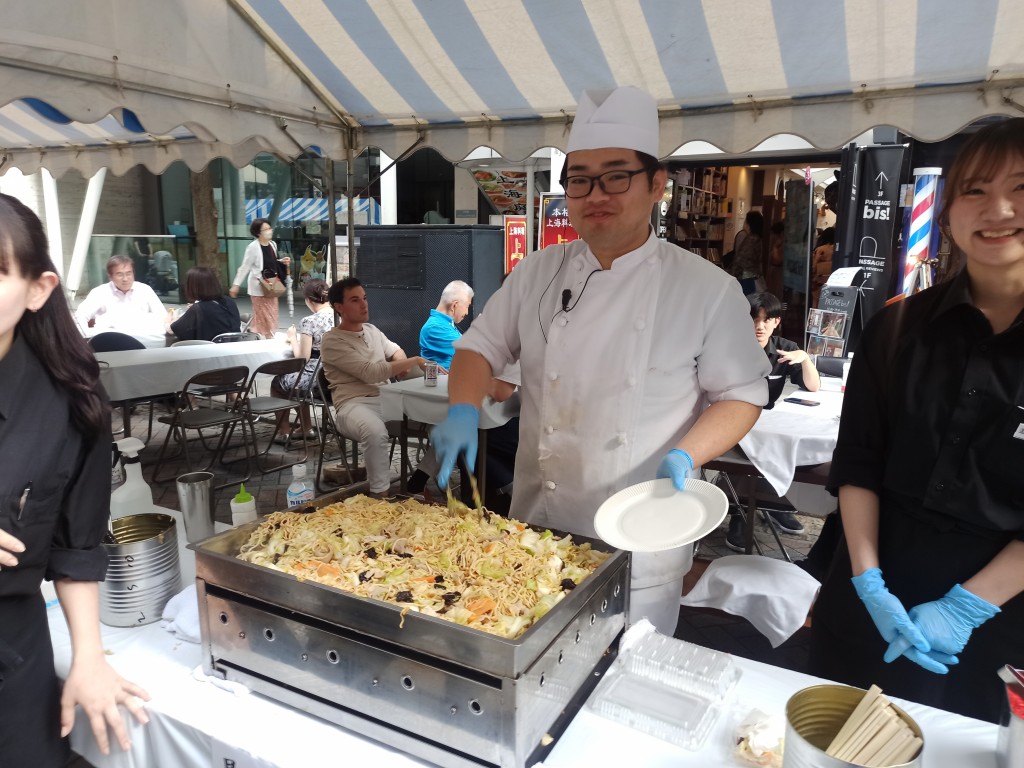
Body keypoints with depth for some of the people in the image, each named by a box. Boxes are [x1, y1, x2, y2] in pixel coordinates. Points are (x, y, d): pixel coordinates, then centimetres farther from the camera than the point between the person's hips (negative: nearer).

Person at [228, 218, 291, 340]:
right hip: (259, 286, -7)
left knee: (271, 315, 13)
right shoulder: (253, 247, -15)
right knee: (263, 316, -2)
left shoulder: (273, 244, 5)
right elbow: (244, 267, -11)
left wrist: (282, 262, 2)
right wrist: (235, 284, -12)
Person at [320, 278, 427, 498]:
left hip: (388, 398, 7)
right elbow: (371, 372, -18)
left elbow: (395, 350, 34)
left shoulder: (372, 330, 18)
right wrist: (414, 361, -16)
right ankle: (380, 495, -28)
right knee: (376, 431, -42)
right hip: (354, 404, -7)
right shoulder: (332, 341, -7)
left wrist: (402, 363, 7)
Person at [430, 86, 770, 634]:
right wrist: (463, 412, -12)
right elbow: (482, 345, 6)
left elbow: (740, 395, -3)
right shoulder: (538, 272, 1)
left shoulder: (707, 289, -9)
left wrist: (685, 455, -19)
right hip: (537, 528, 3)